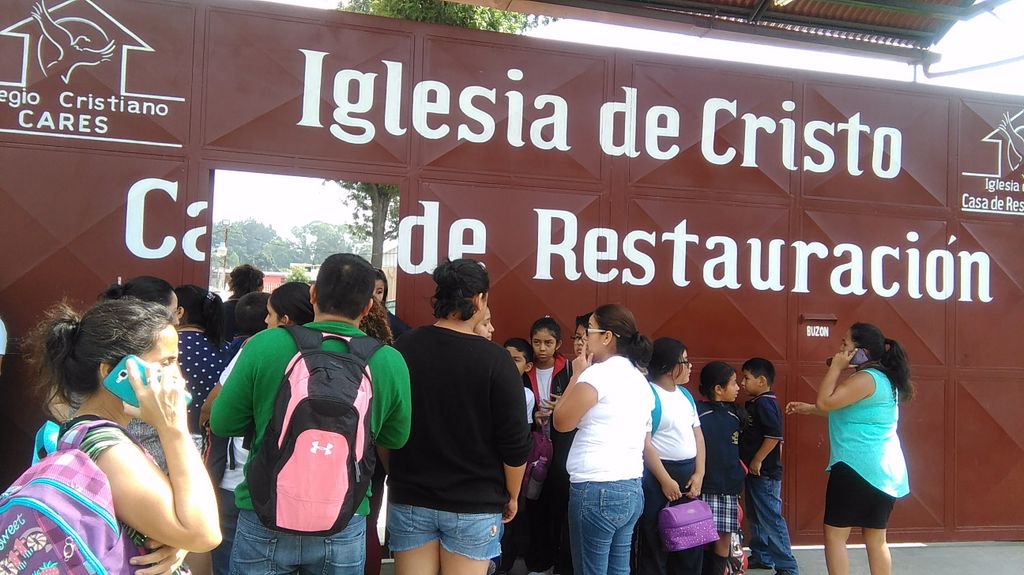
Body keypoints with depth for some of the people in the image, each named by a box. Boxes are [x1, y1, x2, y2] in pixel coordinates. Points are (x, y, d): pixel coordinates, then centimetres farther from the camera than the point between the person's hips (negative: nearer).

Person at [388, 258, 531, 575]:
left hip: (409, 498, 3)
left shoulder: (402, 348, -4)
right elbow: (515, 443, -12)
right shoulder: (494, 359, -15)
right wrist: (512, 495, 4)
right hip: (473, 504, -3)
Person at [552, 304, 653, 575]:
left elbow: (562, 421, -5)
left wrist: (577, 375, 1)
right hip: (632, 489, 8)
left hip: (597, 489, -8)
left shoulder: (598, 373, -12)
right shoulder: (640, 379, 14)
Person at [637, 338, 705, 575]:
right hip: (658, 474, -8)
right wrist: (665, 480, -17)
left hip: (688, 473, 8)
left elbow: (697, 435, 13)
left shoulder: (685, 394, 12)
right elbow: (644, 443, -18)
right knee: (656, 545, 1)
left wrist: (699, 473, 2)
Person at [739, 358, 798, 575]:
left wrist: (758, 460, -22)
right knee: (755, 517, 18)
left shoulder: (765, 403, -17)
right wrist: (750, 462, 17)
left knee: (771, 518, -7)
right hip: (755, 472, 10)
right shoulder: (756, 403, 13)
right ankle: (761, 557, 30)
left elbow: (775, 435, -26)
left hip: (765, 472, -10)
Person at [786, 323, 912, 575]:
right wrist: (809, 409, 22)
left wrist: (836, 367, -10)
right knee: (876, 540, 13)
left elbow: (825, 402, -20)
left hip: (857, 467, -10)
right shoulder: (882, 378, 16)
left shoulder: (866, 378, -16)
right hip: (884, 469, 10)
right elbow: (844, 411, 25)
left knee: (834, 535, -2)